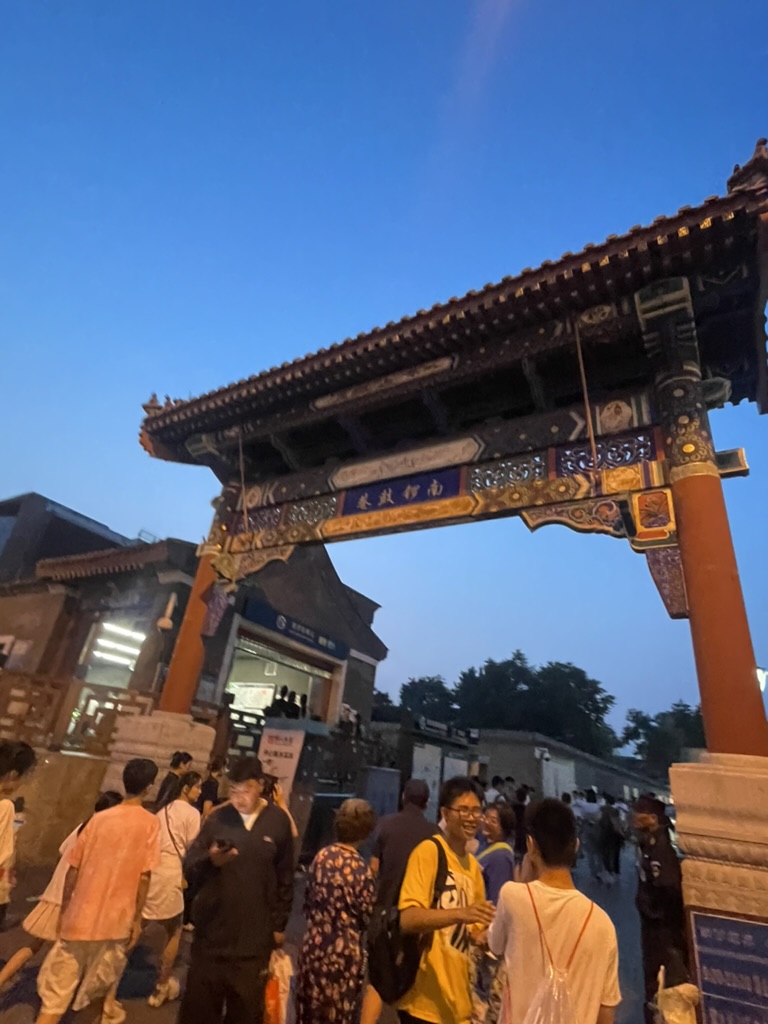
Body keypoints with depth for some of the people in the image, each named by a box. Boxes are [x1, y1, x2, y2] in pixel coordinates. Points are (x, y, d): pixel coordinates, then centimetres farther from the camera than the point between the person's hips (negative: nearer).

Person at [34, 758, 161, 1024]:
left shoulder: (99, 818, -2)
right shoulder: (150, 823, -11)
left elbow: (73, 869, 2)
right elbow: (144, 876, -12)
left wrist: (64, 910, 16)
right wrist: (137, 918, 0)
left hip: (80, 916, 2)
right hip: (116, 920, -2)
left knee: (56, 996, 10)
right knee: (101, 987, 21)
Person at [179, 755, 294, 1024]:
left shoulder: (278, 821, -7)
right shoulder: (217, 818, -7)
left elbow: (285, 878, 3)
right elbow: (189, 868, -4)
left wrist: (279, 924, 6)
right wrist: (209, 860, -24)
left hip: (255, 934, 0)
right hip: (212, 929, 1)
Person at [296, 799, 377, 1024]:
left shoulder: (321, 856, -5)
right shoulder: (359, 869, -20)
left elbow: (308, 903, 6)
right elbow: (369, 916, -10)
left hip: (314, 945, 5)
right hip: (344, 952, -5)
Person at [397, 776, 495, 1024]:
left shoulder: (473, 865, 7)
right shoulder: (428, 851, -16)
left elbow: (473, 930, 16)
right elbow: (408, 919, -24)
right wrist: (461, 913, -34)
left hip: (458, 999, 7)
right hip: (426, 1000, -7)